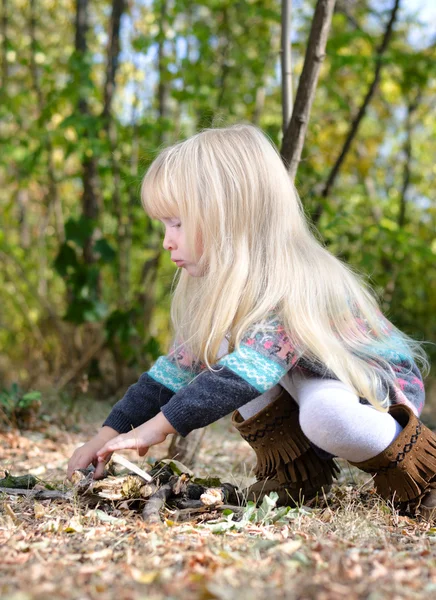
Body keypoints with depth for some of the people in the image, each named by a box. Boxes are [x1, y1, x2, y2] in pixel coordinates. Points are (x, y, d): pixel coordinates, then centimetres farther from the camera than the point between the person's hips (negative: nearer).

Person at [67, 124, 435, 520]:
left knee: (325, 415, -40)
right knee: (223, 345, -16)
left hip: (383, 392, -7)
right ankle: (297, 470, -5)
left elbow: (243, 375, -41)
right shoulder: (223, 288, -6)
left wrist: (159, 426, -41)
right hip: (307, 380, 7)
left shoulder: (295, 286, -31)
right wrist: (109, 435, -9)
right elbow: (177, 367, -5)